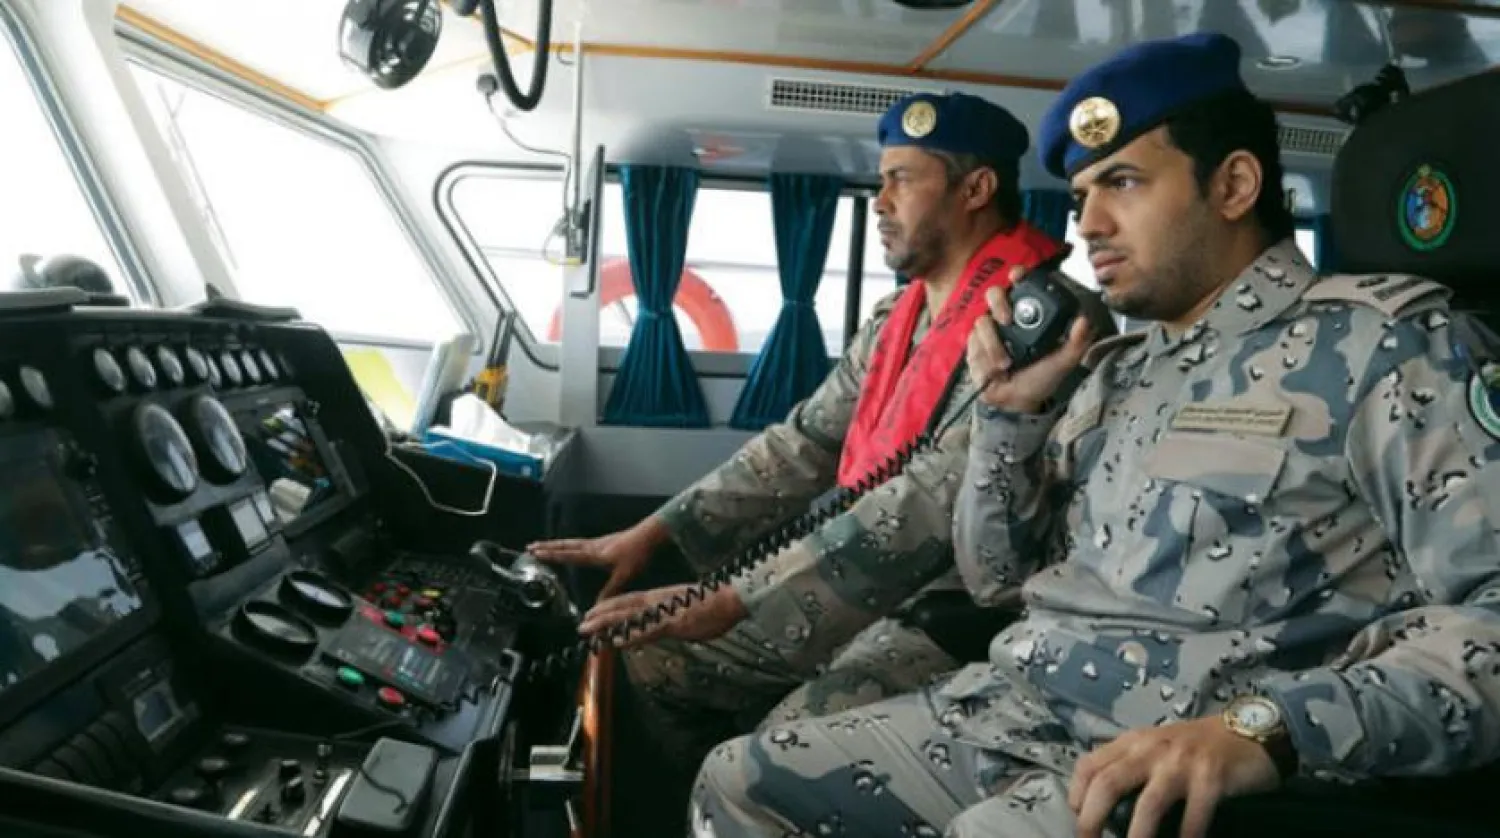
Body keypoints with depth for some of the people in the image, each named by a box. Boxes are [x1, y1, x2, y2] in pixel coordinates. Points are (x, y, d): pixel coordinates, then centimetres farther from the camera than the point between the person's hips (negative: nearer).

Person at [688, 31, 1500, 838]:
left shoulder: (1377, 341, -5)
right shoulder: (1116, 370, 16)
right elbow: (995, 575, 18)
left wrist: (1264, 729, -32)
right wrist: (1009, 409, 4)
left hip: (1175, 770, -7)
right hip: (1000, 711, 7)